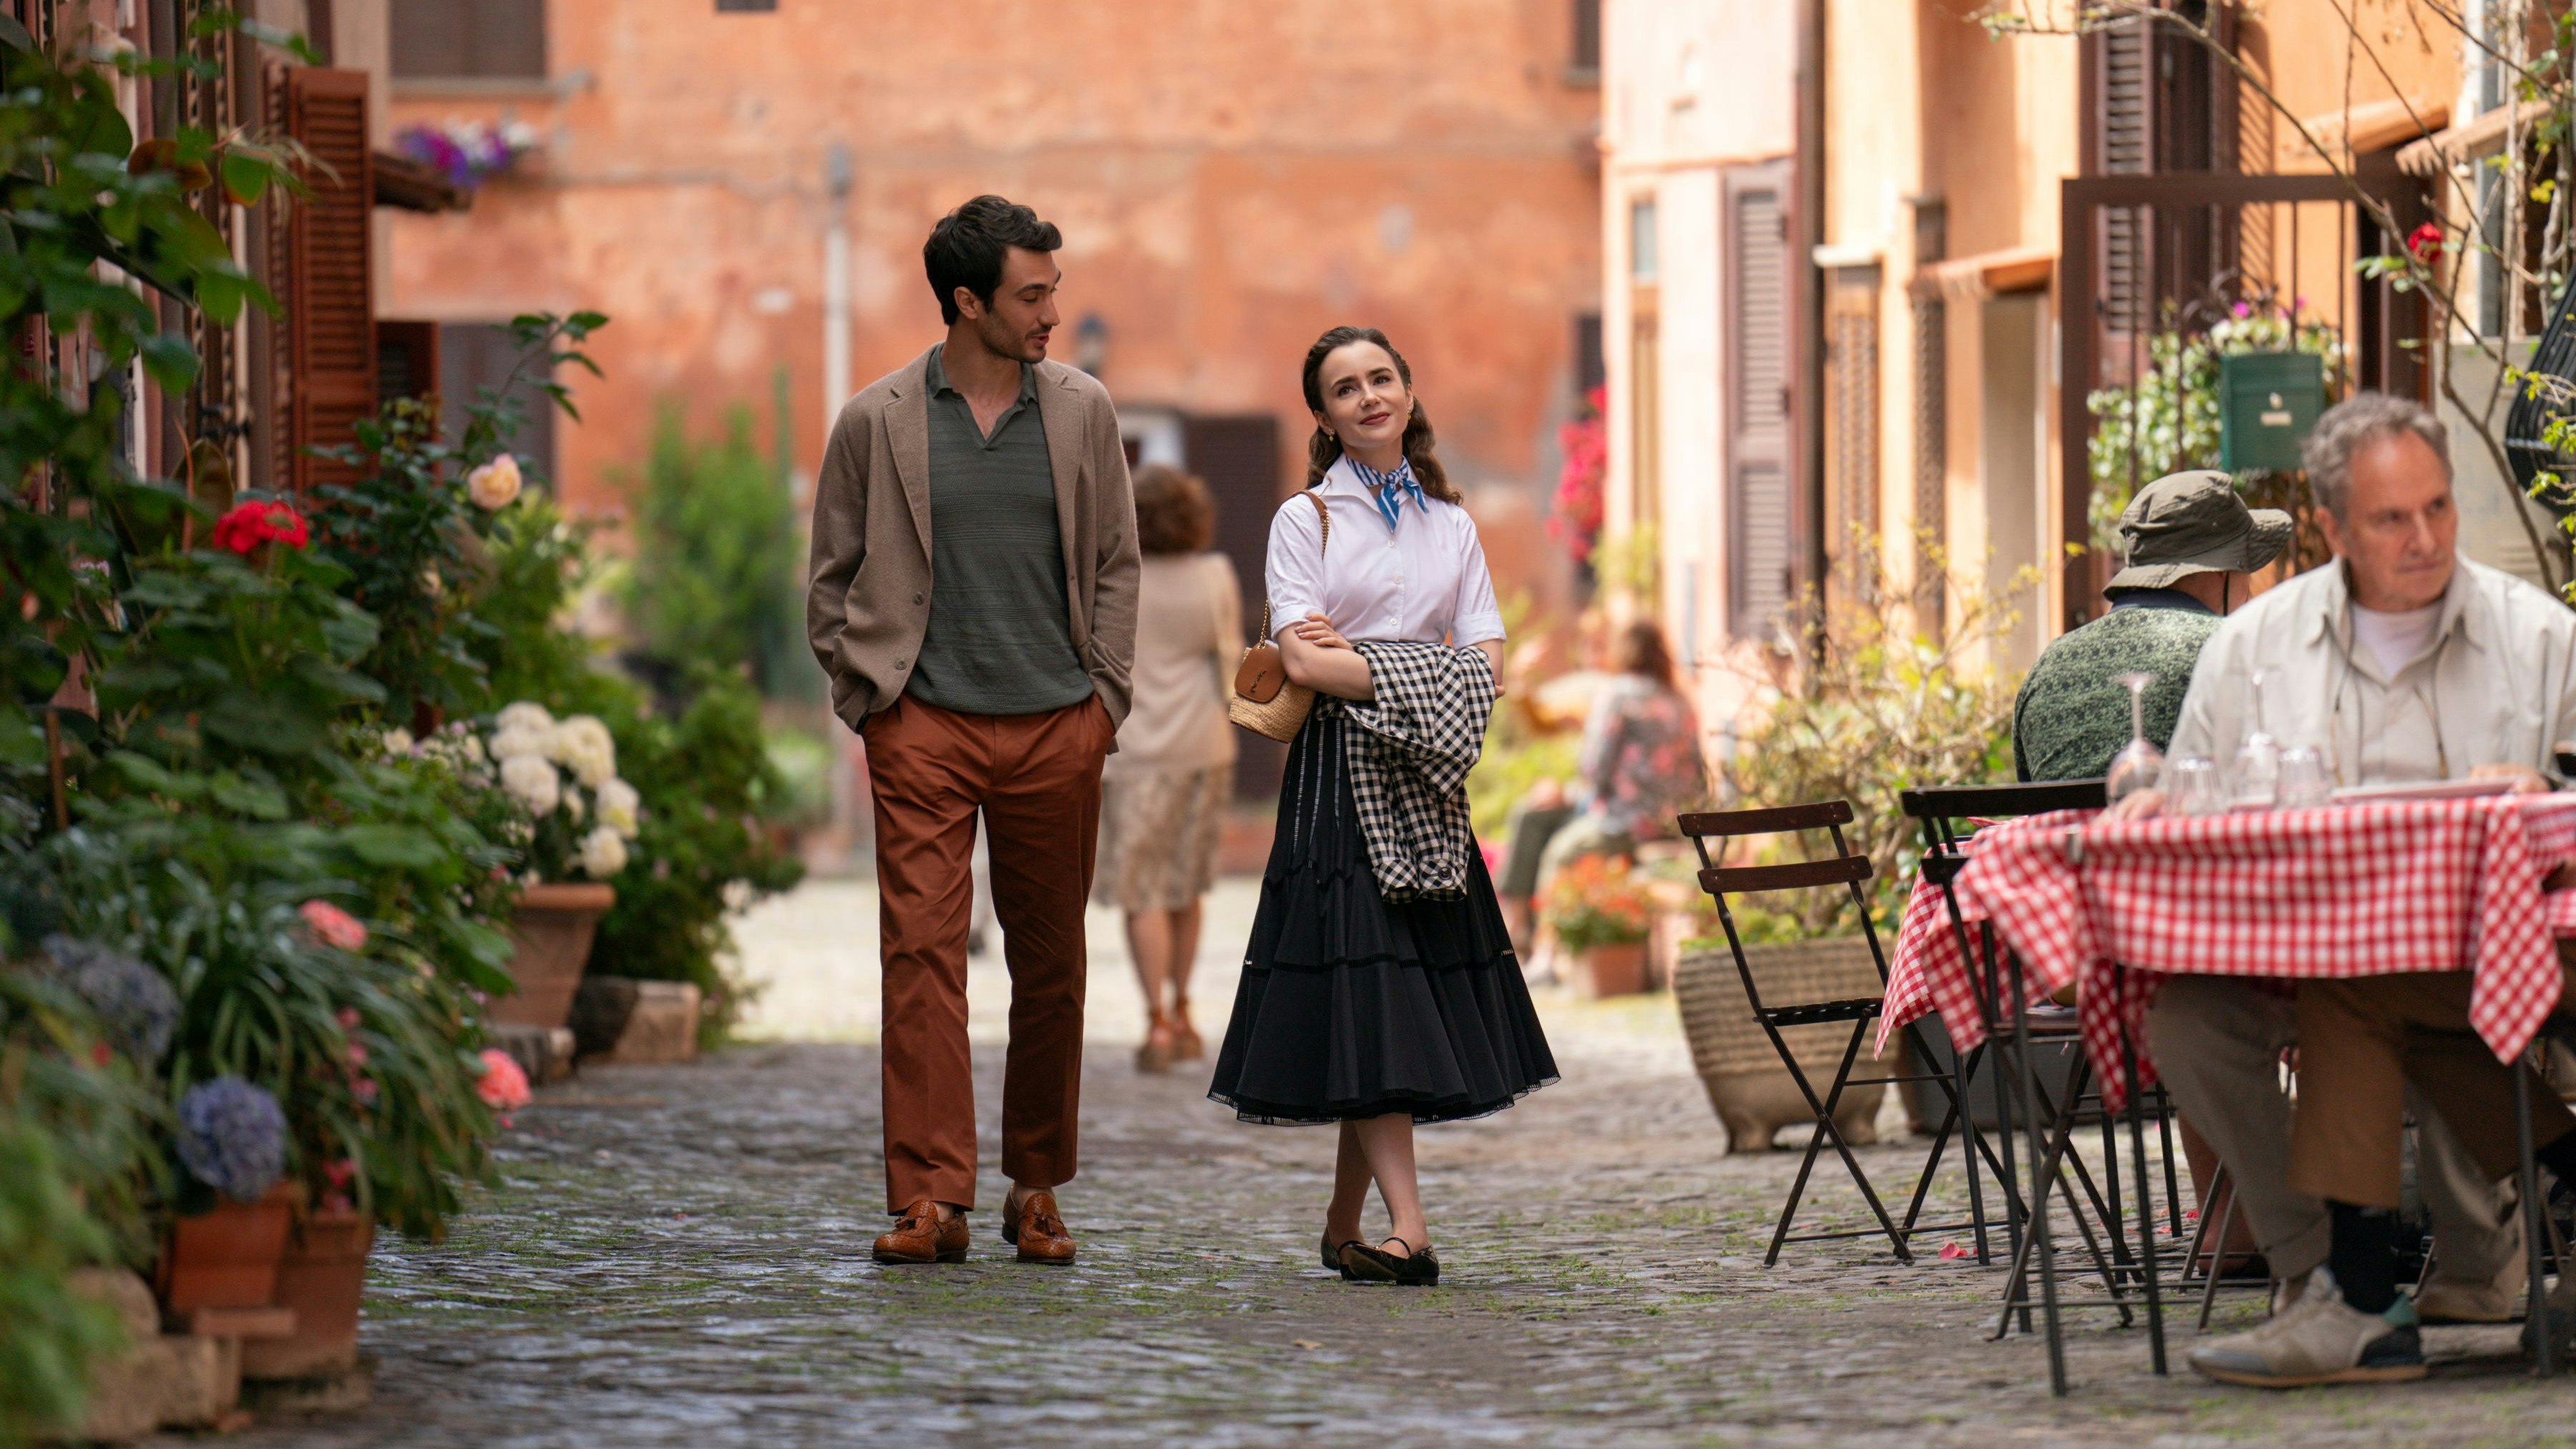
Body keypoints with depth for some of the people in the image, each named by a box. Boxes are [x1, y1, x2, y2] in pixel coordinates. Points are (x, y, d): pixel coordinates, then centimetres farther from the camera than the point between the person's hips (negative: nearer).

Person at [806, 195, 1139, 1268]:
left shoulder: (1082, 412, 7)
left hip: (1057, 730, 2)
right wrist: (866, 697, 1)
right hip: (924, 727, -2)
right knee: (922, 952, -9)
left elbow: (1115, 566, 13)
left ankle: (1037, 1189, 19)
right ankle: (931, 1198, -10)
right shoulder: (877, 422, 1)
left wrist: (1102, 697, 6)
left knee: (1050, 961, 7)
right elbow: (833, 577, 9)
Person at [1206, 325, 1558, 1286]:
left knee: (1419, 993, 1)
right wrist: (1417, 672, -10)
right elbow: (1302, 659, -9)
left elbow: (1486, 662, 6)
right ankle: (1407, 1227, -19)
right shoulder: (1306, 519, 3)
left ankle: (1344, 1229, 8)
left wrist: (1354, 660, -8)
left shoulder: (1451, 524, 15)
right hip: (1340, 775, -4)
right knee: (1364, 985, -13)